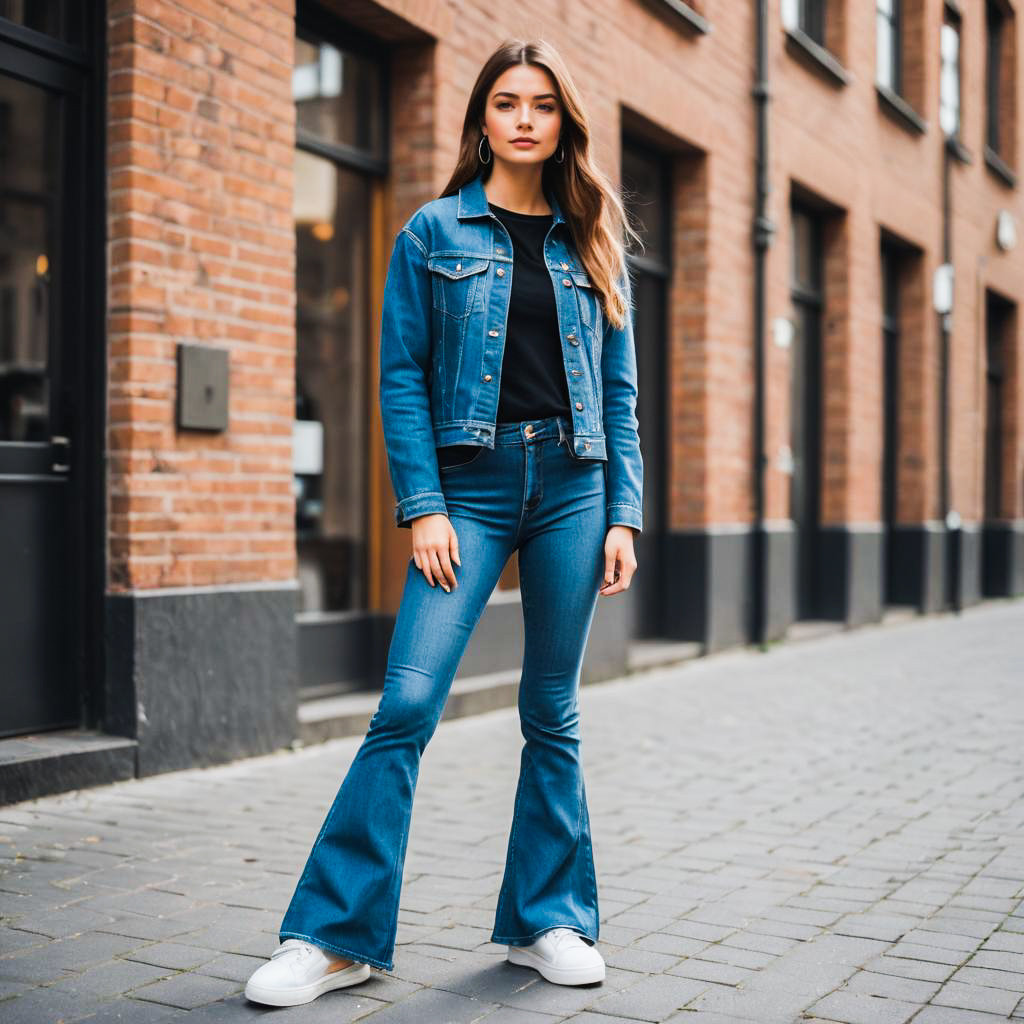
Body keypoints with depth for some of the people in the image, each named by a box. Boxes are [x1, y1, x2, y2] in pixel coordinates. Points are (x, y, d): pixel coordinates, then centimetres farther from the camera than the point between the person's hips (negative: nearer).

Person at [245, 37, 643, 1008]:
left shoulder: (594, 244, 13)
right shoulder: (434, 232, 5)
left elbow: (620, 390, 12)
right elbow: (402, 375, 0)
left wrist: (624, 513, 3)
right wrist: (422, 507, -10)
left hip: (573, 487, 3)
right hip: (469, 483, -2)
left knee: (553, 712, 7)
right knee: (408, 702, -11)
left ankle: (548, 920, 20)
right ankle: (333, 935, -1)